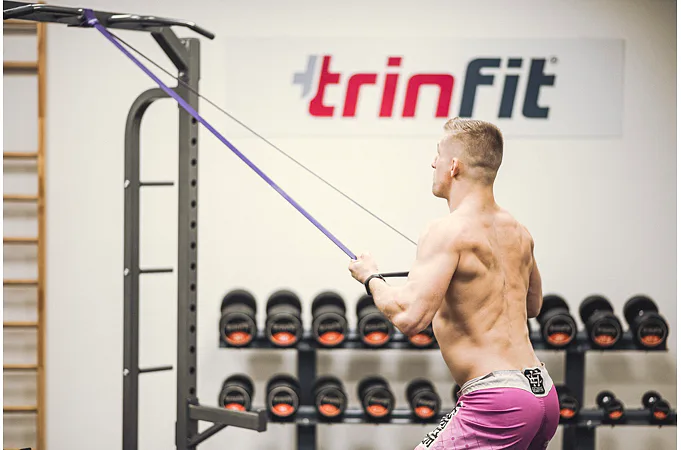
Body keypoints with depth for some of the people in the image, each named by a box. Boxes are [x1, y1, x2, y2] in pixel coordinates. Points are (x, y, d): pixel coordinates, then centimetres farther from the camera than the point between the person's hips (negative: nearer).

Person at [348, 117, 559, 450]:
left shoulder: (450, 231, -13)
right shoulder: (518, 234, 13)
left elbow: (409, 318, -22)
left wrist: (371, 278, -3)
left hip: (498, 402, -9)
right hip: (545, 396, 9)